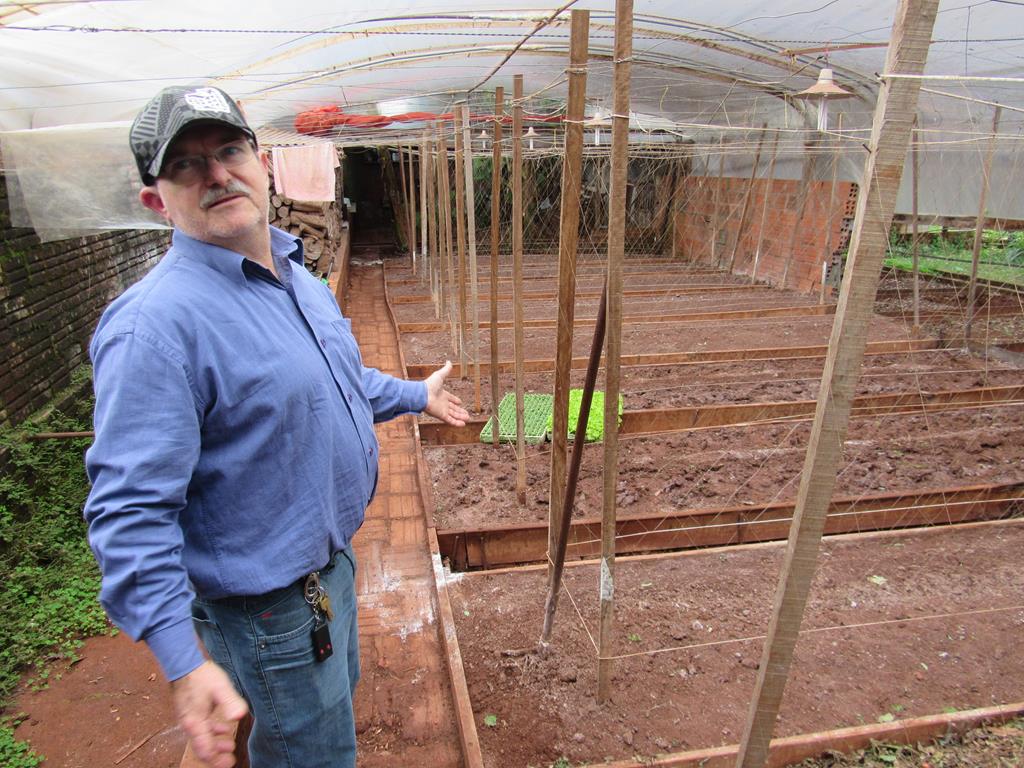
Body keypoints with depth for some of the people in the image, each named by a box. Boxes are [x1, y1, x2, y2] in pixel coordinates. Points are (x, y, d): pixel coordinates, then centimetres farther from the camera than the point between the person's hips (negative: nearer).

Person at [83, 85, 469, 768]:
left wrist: (416, 396, 26)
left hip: (328, 556, 9)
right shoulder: (156, 326, -28)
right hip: (269, 604, -9)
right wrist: (183, 660, -33)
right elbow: (130, 511, -29)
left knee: (337, 695, 33)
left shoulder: (296, 275, 2)